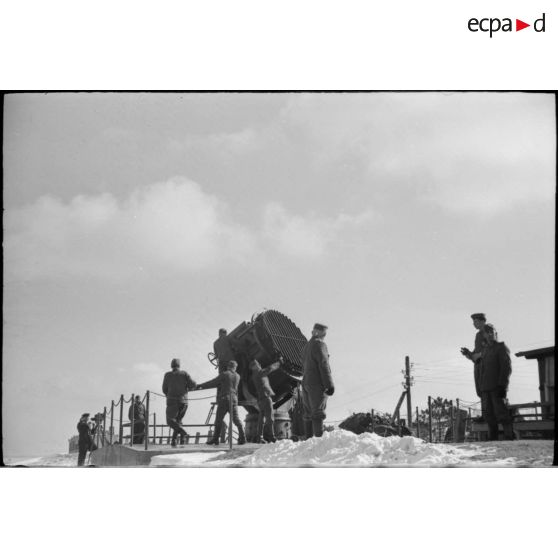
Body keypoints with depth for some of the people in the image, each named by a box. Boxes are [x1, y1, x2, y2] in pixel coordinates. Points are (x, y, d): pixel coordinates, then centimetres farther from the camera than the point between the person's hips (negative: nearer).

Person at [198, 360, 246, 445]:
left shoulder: (224, 374, -5)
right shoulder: (237, 376, 11)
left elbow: (213, 383, -1)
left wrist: (201, 386, 9)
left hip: (224, 399, -4)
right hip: (234, 400, 4)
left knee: (218, 420, 5)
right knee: (236, 420, 2)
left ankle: (215, 439, 7)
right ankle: (242, 437, -10)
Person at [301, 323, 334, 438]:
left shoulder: (307, 346, 18)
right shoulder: (319, 345, -8)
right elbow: (324, 365, -15)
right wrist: (330, 385, -14)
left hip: (306, 383, 8)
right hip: (317, 384, -8)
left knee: (309, 414, 7)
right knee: (318, 413, -14)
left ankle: (309, 438, 5)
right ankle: (319, 438, -22)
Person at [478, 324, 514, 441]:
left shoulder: (502, 347, -2)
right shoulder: (485, 350, 20)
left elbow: (507, 368, -10)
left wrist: (502, 386, -19)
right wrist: (481, 388, 15)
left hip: (497, 387, -7)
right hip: (486, 387, 7)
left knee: (501, 413, -11)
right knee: (489, 414, 6)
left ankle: (509, 437, -12)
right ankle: (492, 439, 10)